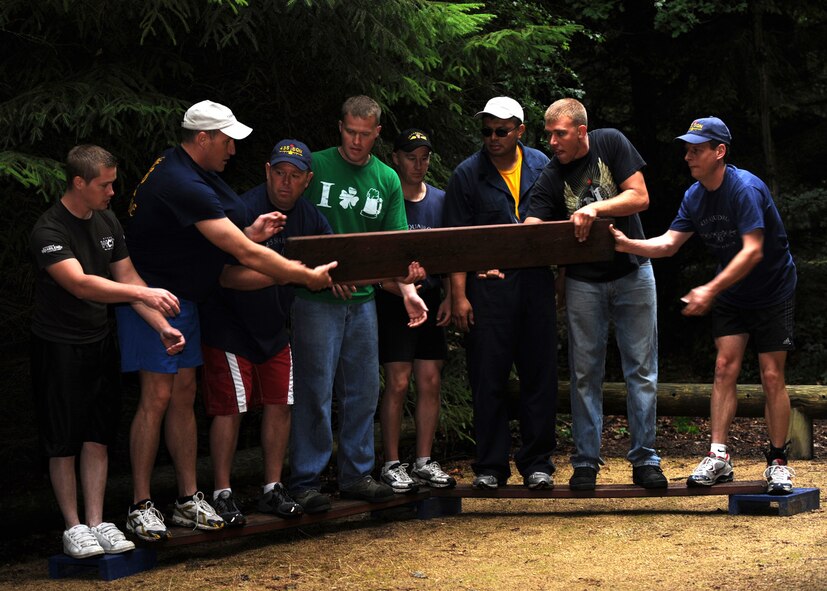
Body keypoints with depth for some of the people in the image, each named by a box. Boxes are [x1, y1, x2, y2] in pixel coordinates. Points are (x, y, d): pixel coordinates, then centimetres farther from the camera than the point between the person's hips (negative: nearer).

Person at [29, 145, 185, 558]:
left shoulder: (107, 222, 6)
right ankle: (73, 527, 8)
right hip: (58, 348, -6)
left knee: (98, 436, 5)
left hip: (99, 342, 6)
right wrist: (143, 293, -40)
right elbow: (80, 283, -32)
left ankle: (97, 523, 10)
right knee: (63, 441, 1)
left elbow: (127, 277, 8)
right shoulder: (49, 231, -19)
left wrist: (162, 327, -3)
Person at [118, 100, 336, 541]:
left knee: (184, 393, 8)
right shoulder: (182, 184, -25)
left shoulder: (185, 170, 9)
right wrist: (307, 276, -20)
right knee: (157, 397, -10)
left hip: (183, 297, 10)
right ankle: (141, 506, -4)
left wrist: (249, 233, -1)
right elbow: (245, 254, -26)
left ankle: (189, 500, 11)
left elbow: (213, 236, 17)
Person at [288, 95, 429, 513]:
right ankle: (305, 482, 1)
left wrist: (407, 289, -7)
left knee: (363, 389, 9)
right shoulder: (314, 167, -3)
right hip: (316, 296, -5)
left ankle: (356, 474, 20)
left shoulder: (387, 179, 9)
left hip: (362, 297, 5)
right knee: (315, 390, -4)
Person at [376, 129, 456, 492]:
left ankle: (424, 462, 10)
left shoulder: (440, 200, 13)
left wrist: (448, 297, 3)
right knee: (398, 382, -8)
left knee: (430, 381, 3)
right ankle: (392, 464, -1)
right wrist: (389, 281, -18)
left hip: (429, 297, 5)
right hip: (392, 298, -5)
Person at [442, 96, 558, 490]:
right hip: (488, 284, -2)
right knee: (488, 379, 0)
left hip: (535, 282, 2)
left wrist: (560, 278, 10)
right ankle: (490, 467, 8)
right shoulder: (468, 174, 1)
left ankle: (537, 462, 13)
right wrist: (458, 295, -7)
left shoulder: (541, 166, 9)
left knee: (539, 375, 4)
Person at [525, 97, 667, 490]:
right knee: (585, 373, 2)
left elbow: (640, 197, -9)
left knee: (642, 369, 3)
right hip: (583, 283, 0)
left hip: (632, 274, 0)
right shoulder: (550, 178, -6)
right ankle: (585, 462, 10)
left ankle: (644, 459, 10)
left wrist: (596, 208, -24)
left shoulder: (612, 144, -5)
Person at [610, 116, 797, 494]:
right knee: (725, 367, -5)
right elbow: (668, 244, -5)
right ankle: (718, 457, -7)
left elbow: (753, 251, -32)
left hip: (773, 293, -6)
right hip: (731, 295, 6)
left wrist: (710, 290, -38)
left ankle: (777, 462, 4)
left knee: (772, 376, -5)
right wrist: (627, 245, -23)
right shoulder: (694, 197, -3)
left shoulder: (746, 189, -26)